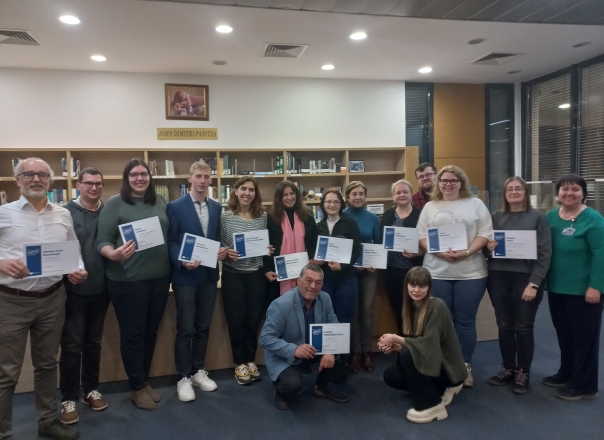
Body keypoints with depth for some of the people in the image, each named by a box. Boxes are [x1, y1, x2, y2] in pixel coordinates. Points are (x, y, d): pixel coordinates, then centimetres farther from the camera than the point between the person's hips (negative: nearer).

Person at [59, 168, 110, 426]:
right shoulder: (66, 212, -6)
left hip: (101, 289, 4)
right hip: (74, 289, -3)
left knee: (94, 343, 16)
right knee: (72, 345, 4)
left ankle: (91, 389, 31)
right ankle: (69, 398, 18)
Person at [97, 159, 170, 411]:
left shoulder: (160, 202, 8)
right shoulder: (115, 203, -6)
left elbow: (170, 236, 16)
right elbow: (103, 241, -9)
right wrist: (113, 254, -29)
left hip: (159, 277, 5)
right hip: (128, 280, -5)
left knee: (151, 331, 15)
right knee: (133, 333, 6)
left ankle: (145, 381, 32)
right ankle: (137, 387, 23)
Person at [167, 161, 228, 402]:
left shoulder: (217, 207, 8)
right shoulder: (175, 207, -6)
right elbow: (170, 241, -7)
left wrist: (222, 251, -7)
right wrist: (182, 261, -22)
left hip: (209, 275, 5)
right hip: (185, 276, -5)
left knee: (203, 327, 14)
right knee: (185, 329, 3)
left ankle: (198, 371, 29)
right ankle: (183, 378, 16)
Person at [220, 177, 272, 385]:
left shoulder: (263, 216, 2)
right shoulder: (225, 216, -5)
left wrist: (268, 250, -10)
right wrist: (227, 252, -20)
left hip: (257, 274, 2)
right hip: (233, 274, -2)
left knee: (254, 318, 9)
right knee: (236, 319, 5)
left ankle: (251, 360, 28)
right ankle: (239, 363, 22)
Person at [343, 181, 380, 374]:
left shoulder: (372, 218, 2)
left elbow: (378, 244, 6)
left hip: (369, 270, 2)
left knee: (367, 311, 7)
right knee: (352, 311, 5)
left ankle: (367, 351, 20)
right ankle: (355, 352, 17)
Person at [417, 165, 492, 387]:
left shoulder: (475, 204, 5)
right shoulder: (430, 207, 10)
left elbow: (485, 234, -1)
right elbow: (421, 235, 4)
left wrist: (466, 252, -16)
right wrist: (439, 251, -13)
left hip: (470, 273, -1)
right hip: (436, 272, 1)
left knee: (465, 321, 5)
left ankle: (465, 366, 19)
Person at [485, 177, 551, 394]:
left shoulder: (537, 217, -1)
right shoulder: (496, 217, 8)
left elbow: (545, 253, -5)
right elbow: (486, 244, 16)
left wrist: (534, 283, -13)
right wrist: (487, 246, -9)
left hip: (526, 279, -3)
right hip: (498, 278, 3)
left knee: (523, 328, 5)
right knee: (504, 327, 10)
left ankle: (523, 373, 20)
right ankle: (508, 368, 25)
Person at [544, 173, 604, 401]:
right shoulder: (551, 216, 7)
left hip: (583, 290, -6)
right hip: (557, 288, 6)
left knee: (584, 337, 6)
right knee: (564, 335, 18)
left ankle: (584, 385, 18)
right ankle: (566, 374, 34)